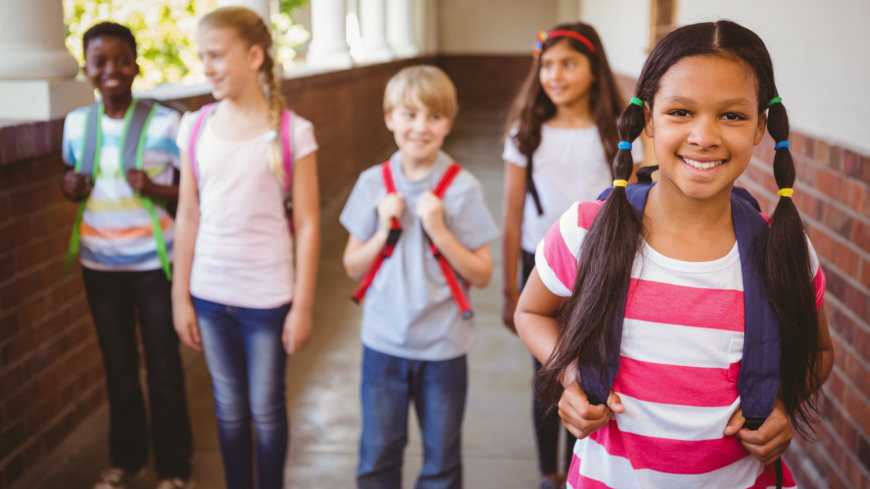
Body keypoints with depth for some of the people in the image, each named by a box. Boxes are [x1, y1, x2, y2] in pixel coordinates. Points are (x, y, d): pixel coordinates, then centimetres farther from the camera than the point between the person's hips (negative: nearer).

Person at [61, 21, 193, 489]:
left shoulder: (165, 122, -12)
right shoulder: (76, 122, 1)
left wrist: (154, 190, -25)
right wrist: (70, 188, -6)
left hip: (154, 264, -4)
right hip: (99, 265, 4)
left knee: (163, 367, 5)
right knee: (118, 367, 16)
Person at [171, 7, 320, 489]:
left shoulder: (292, 132, -9)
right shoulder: (195, 128, 1)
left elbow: (307, 224, -7)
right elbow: (188, 218, 5)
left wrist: (302, 306, -7)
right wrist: (180, 296, 5)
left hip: (267, 296, -3)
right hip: (210, 294, 3)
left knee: (266, 409, 9)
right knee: (228, 407, 15)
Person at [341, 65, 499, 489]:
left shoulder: (462, 188, -9)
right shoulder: (373, 183, -2)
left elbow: (482, 274, -8)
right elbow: (353, 267, 3)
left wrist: (439, 231, -19)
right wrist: (384, 231, -13)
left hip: (443, 346, -2)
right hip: (383, 341, 2)